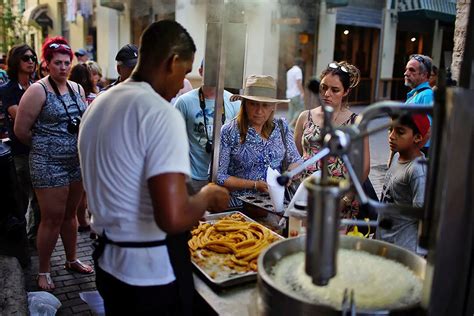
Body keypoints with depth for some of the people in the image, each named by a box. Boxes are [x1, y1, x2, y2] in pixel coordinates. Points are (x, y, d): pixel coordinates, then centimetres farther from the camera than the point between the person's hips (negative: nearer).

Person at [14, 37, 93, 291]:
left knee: (70, 214, 17)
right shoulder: (38, 90, -10)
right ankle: (43, 271, 19)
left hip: (77, 162, 6)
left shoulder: (77, 88, 8)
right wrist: (45, 146, 3)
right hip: (49, 165, -6)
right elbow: (21, 130, -9)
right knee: (52, 219, 2)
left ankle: (71, 260, 34)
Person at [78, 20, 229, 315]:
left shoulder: (98, 105, 4)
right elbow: (173, 218, -30)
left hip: (108, 262, 7)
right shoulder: (161, 113, -22)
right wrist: (207, 196, -10)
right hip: (152, 273, -7)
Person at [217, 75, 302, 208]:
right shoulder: (229, 132, -6)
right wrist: (254, 185, -12)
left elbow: (296, 161, 14)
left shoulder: (281, 127, 7)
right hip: (240, 206, -3)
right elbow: (218, 176, -7)